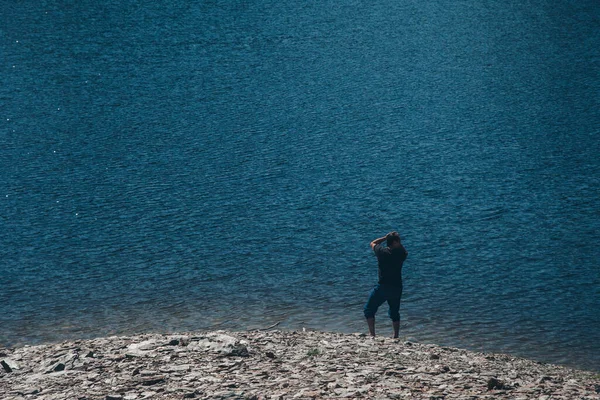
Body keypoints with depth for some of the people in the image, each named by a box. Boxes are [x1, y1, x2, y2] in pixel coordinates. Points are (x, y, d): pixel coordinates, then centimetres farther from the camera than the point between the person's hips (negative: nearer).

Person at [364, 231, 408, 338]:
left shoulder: (382, 251, -10)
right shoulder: (401, 253, -5)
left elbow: (373, 243, 12)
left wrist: (386, 237, 12)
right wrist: (399, 245, 11)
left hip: (382, 287, -3)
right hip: (397, 288, 3)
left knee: (369, 309, 8)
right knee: (394, 313, 18)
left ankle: (372, 333, -2)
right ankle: (396, 336, 14)